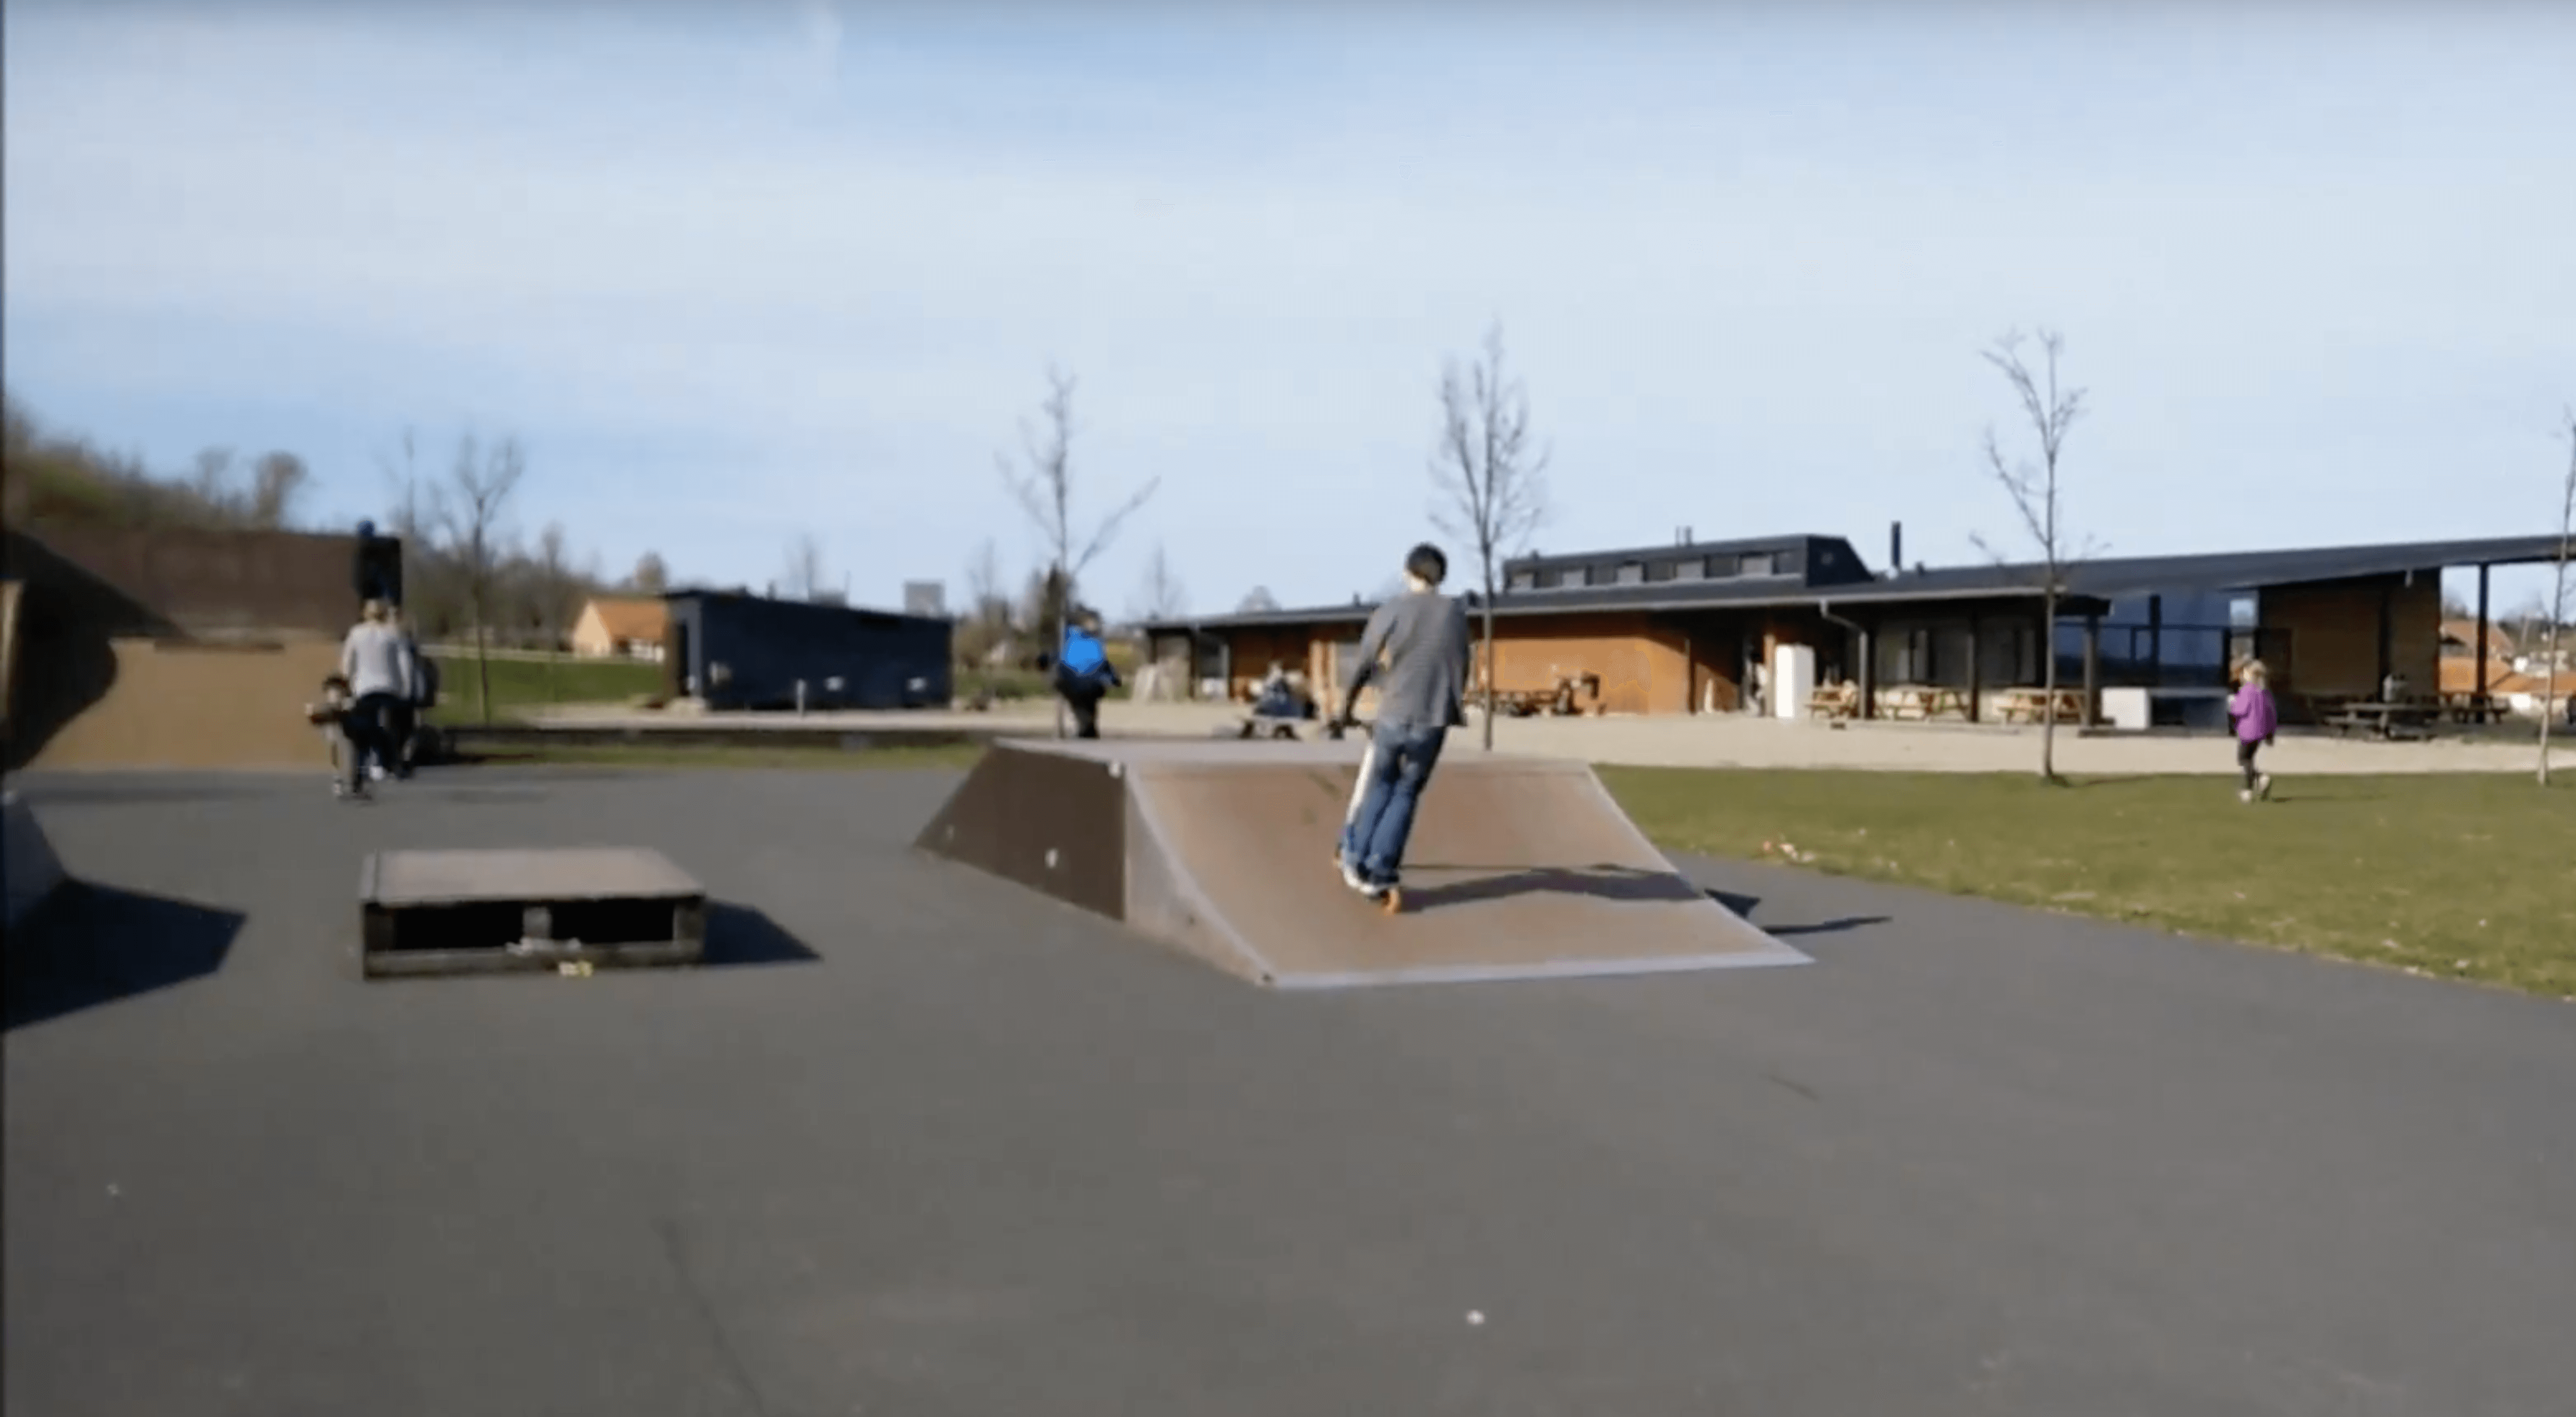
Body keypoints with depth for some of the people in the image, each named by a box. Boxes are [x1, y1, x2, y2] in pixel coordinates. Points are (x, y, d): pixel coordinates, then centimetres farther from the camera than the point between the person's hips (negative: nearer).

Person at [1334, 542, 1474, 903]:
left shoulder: (1389, 612, -2)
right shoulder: (1456, 613, 4)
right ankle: (1379, 873, 7)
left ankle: (1356, 860, 18)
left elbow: (1363, 668, 4)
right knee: (1406, 794, 11)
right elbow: (1463, 667, 12)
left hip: (1392, 717, 0)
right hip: (1433, 722, 1)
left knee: (1380, 786, 19)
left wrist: (1346, 708, 19)